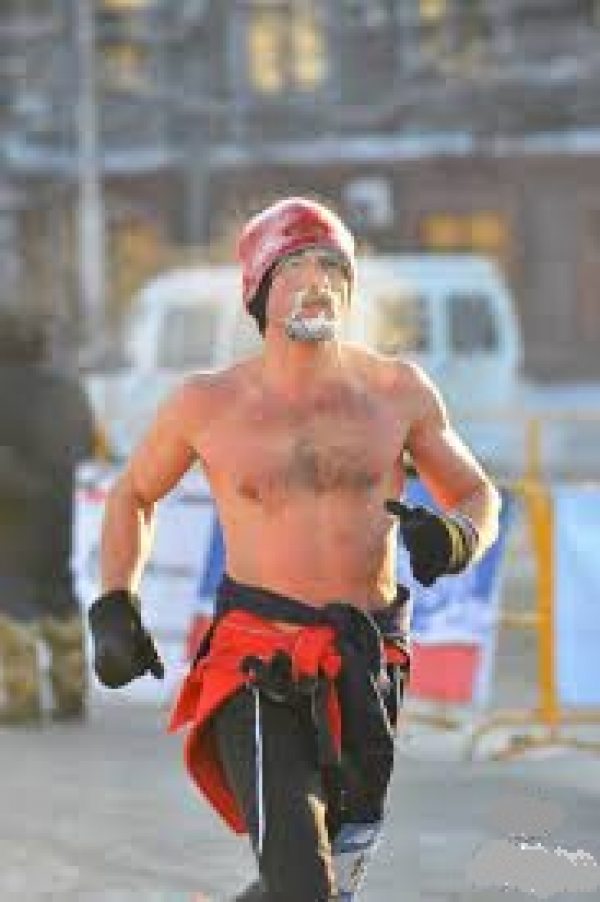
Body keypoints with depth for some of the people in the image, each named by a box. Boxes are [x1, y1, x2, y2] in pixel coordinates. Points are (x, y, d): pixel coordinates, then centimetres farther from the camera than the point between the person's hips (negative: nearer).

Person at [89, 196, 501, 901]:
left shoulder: (398, 391, 4)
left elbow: (478, 495, 14)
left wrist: (456, 538, -10)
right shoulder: (208, 404, 2)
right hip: (257, 672, -3)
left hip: (367, 667, 3)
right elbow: (133, 494, 20)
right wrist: (114, 608, 7)